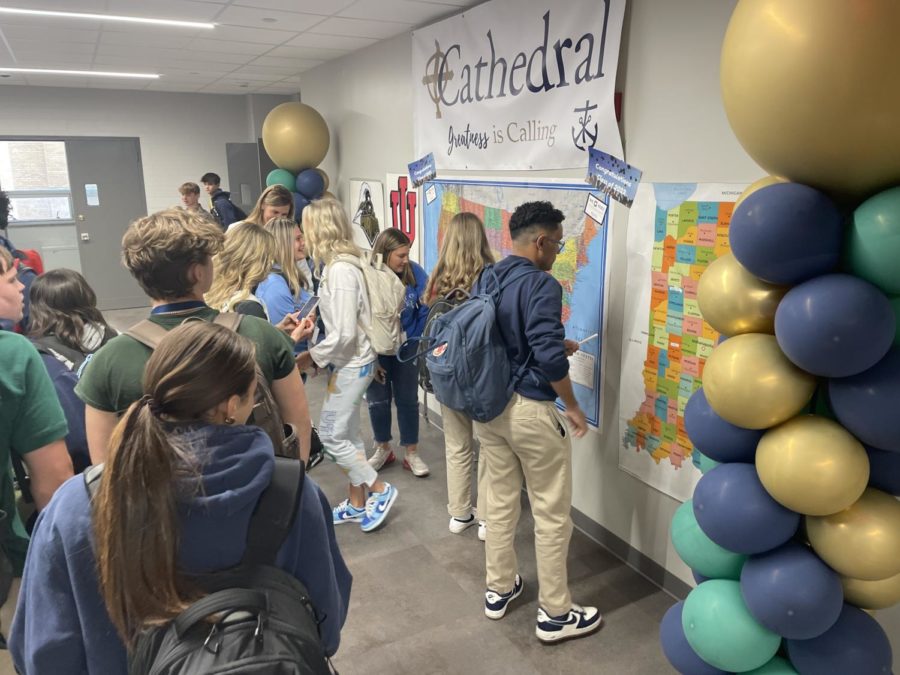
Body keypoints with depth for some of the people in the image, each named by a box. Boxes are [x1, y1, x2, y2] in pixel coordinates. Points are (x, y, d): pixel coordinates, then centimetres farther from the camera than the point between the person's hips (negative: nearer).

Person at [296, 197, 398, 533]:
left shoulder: (340, 270, -23)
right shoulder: (337, 265, 6)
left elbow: (345, 334, -25)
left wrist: (312, 358, -13)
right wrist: (317, 354, 5)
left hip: (351, 364, -9)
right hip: (348, 362, 9)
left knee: (331, 436, 0)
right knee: (347, 434, 16)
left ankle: (380, 489, 15)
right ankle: (357, 503, 29)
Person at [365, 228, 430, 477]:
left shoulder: (414, 272, -14)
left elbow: (428, 307, -11)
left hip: (406, 350, 1)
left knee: (407, 400, 10)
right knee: (378, 401, 14)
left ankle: (412, 453, 25)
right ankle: (383, 448, 36)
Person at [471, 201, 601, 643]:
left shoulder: (485, 280, 7)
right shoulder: (541, 285, -18)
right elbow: (549, 359, -23)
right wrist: (572, 407, -8)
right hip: (530, 410, -8)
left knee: (500, 502, 20)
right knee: (552, 515, 7)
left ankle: (498, 590, 34)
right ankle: (554, 614, 20)